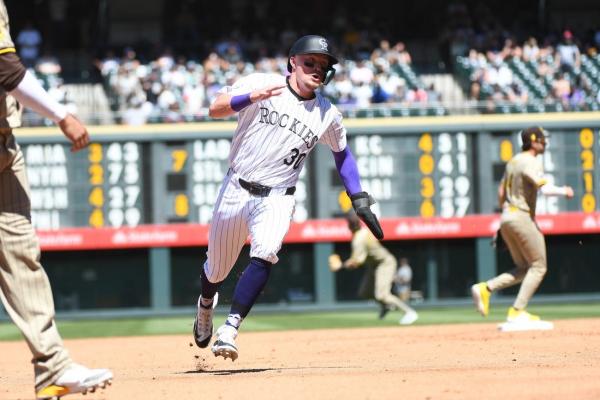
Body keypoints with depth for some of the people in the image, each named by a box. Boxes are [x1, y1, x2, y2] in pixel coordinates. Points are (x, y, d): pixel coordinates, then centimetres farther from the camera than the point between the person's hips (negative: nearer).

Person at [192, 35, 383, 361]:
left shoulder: (328, 116, 2)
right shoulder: (260, 84, -6)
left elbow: (342, 153, 18)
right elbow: (216, 109, -16)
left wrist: (359, 200, 9)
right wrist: (251, 98, -35)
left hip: (277, 199, 0)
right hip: (236, 190, 0)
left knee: (265, 254, -29)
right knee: (217, 268, 14)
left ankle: (229, 330, -31)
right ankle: (205, 305, 50)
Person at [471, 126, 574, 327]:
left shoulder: (513, 161, 15)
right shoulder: (531, 162, -13)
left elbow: (501, 192, 20)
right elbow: (545, 189, -24)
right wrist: (564, 191, -7)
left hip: (506, 218, 9)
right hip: (522, 217, -9)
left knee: (524, 269, 16)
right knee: (538, 267, 0)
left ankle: (485, 289, 0)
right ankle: (517, 311, -6)